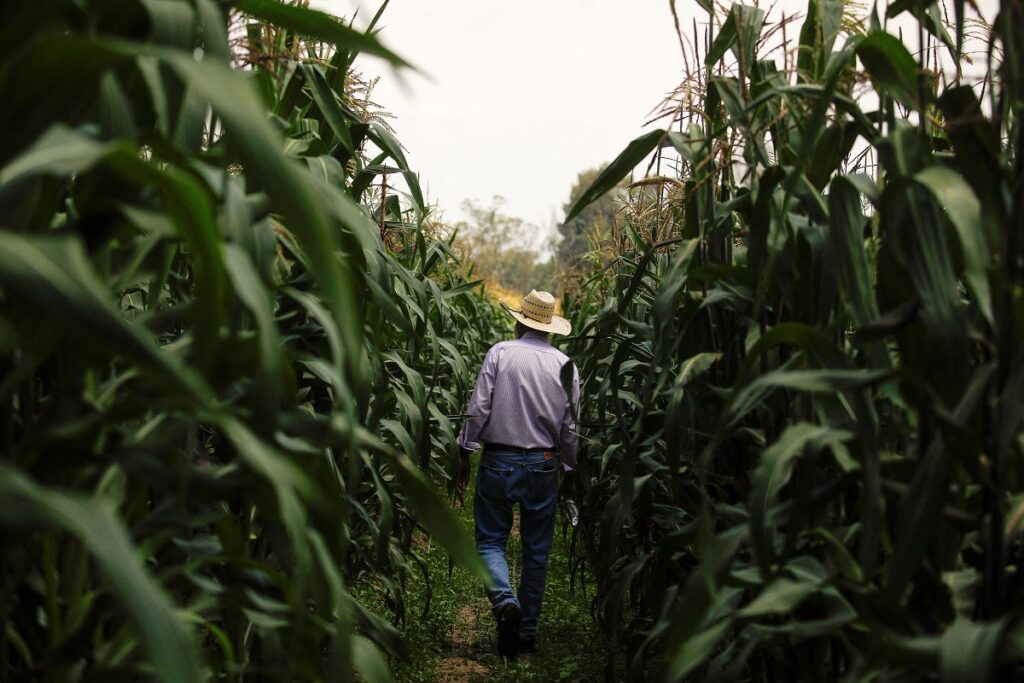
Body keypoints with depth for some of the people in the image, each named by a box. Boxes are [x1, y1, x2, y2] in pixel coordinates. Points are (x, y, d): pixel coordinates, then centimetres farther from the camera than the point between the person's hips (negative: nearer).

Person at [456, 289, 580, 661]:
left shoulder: (500, 352, -6)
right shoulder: (565, 365, 2)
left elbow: (478, 407, -9)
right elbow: (571, 427, 4)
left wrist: (465, 451, 0)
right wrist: (570, 473, 13)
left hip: (498, 462, -2)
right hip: (543, 466, 2)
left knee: (490, 540, 8)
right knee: (536, 551, 11)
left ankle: (505, 602, -19)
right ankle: (527, 633, 16)